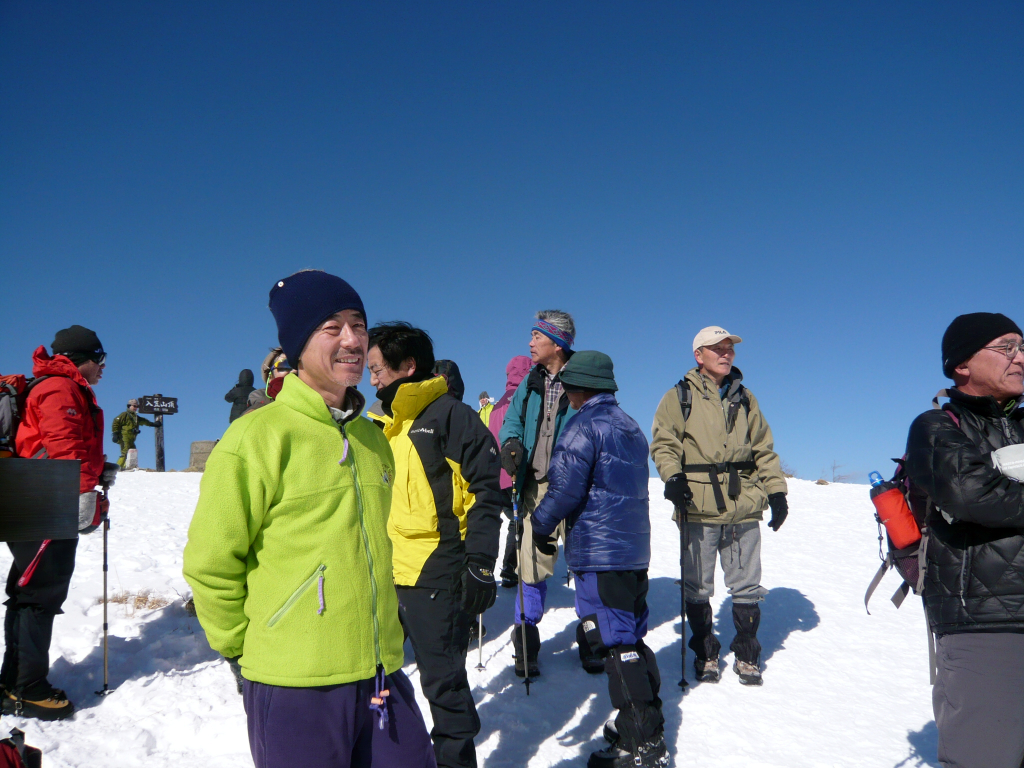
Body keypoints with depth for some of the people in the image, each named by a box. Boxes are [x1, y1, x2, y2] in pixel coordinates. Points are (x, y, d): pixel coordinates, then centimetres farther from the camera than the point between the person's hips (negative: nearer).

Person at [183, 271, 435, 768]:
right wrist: (243, 651, -1)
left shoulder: (371, 439, 9)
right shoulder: (257, 437, -12)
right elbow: (210, 564, -8)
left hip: (383, 675, 6)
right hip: (295, 688, -6)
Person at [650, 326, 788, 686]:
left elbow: (763, 447, 16)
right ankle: (705, 654, 22)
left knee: (746, 587, 8)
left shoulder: (744, 397, 16)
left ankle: (746, 654, 24)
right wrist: (672, 477, -18)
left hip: (744, 508, 3)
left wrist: (776, 491, 9)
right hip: (698, 509, -3)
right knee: (697, 588, 6)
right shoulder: (679, 397, 5)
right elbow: (663, 443, -1)